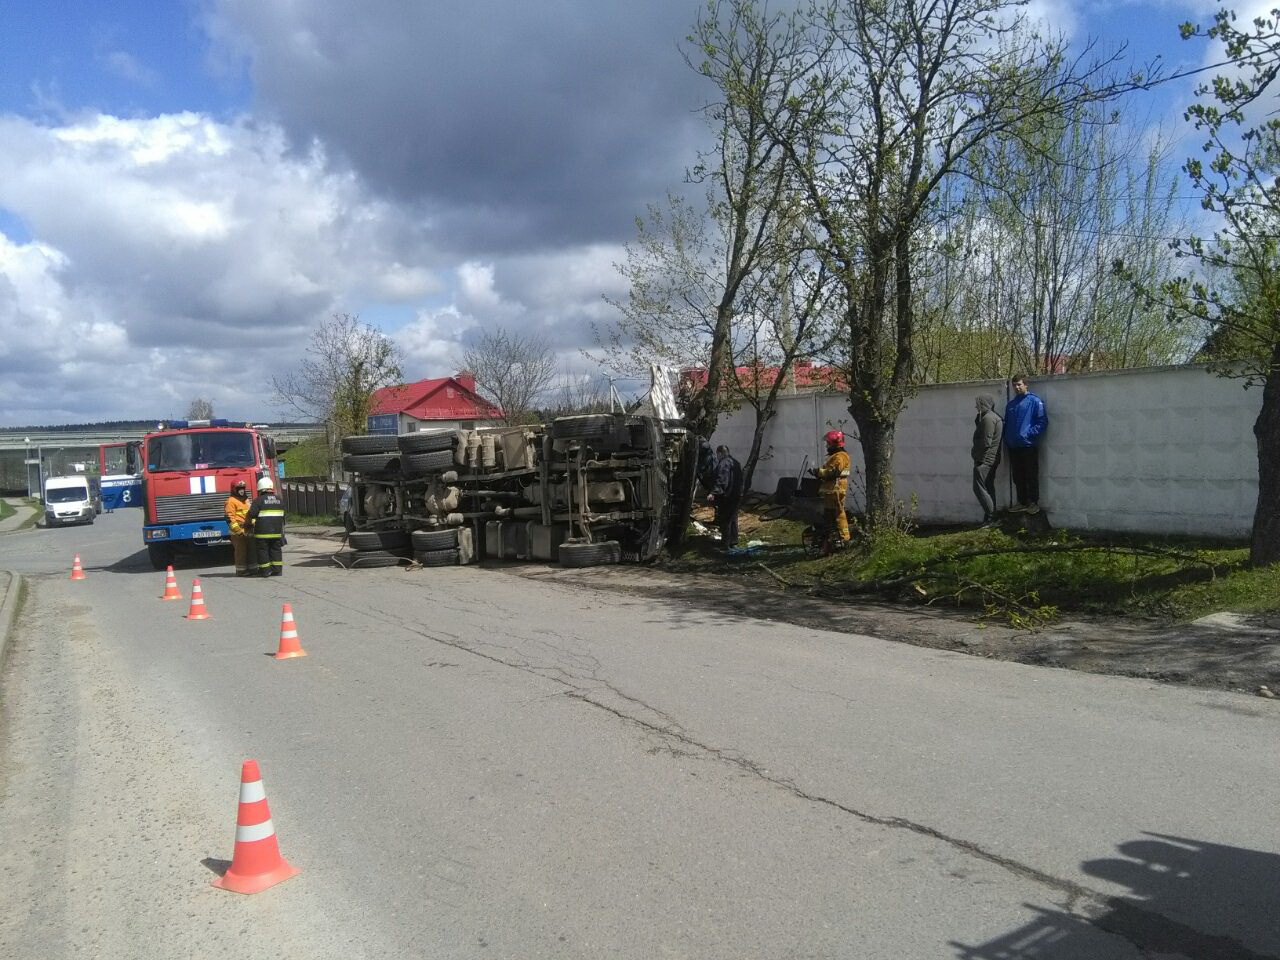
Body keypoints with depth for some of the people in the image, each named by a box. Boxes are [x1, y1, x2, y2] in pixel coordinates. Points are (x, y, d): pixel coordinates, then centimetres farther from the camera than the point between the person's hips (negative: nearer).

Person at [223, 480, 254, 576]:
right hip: (239, 531, -8)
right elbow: (229, 517, -13)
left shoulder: (246, 500, 21)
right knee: (241, 550, -7)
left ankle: (252, 568, 18)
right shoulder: (231, 501, -6)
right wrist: (237, 530, -19)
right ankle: (241, 570, -1)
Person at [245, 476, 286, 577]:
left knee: (263, 551, 3)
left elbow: (251, 515, -10)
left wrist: (247, 525, 7)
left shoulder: (258, 500, -8)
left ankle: (265, 571, 4)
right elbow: (283, 516, 16)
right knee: (275, 550, 11)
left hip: (262, 532, -5)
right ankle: (277, 570, 9)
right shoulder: (280, 500, 11)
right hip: (277, 531, 5)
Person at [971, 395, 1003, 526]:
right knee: (988, 488, 12)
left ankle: (990, 517, -10)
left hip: (984, 460, -11)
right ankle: (991, 518, 15)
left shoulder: (988, 418, -16)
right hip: (992, 460, 11)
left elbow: (986, 442, -20)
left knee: (979, 488, -9)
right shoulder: (995, 416, 17)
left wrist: (978, 458, -14)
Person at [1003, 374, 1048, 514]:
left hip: (1029, 446, -6)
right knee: (1018, 477, 11)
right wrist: (1007, 440, 9)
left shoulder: (1035, 401, -4)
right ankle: (1022, 502, 20)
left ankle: (1034, 503, 10)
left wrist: (1030, 434, -18)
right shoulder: (1010, 404, 14)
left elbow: (1042, 421, -10)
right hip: (1013, 447, 6)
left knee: (1032, 476, 1)